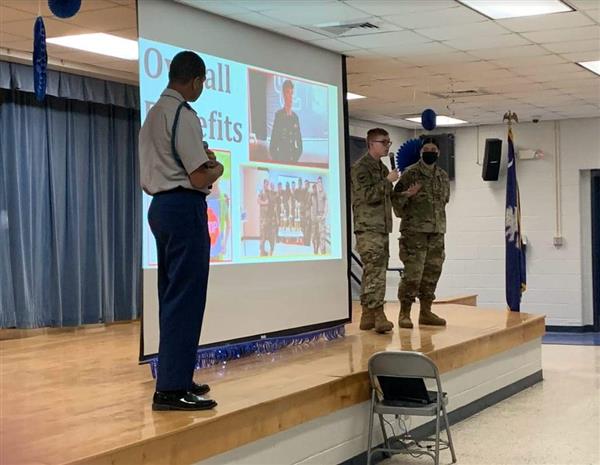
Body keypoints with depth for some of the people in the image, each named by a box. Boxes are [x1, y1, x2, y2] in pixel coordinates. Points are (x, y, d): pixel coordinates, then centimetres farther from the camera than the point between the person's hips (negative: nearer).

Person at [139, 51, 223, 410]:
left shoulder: (154, 113, 17)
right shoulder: (183, 114, -13)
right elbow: (199, 178, -17)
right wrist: (217, 168, 4)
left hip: (160, 205, 10)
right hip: (185, 207, -10)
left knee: (173, 296, 15)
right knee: (186, 298, -7)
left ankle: (175, 377, 22)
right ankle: (172, 388, -7)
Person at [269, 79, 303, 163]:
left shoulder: (295, 117, 12)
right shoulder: (278, 115, -4)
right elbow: (273, 140, -6)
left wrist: (296, 157, 3)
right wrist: (275, 159, -11)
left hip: (293, 159, 5)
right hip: (281, 158, -5)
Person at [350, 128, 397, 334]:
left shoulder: (382, 168, 20)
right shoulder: (360, 167, -8)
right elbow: (368, 195, -17)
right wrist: (388, 181, -13)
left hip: (382, 228, 9)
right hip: (368, 228, -9)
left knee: (373, 272, 9)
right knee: (375, 272, -15)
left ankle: (367, 316, 13)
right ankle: (378, 315, -18)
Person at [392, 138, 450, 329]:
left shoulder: (443, 176, 12)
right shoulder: (410, 174, -6)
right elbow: (396, 198, -6)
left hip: (437, 233, 6)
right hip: (414, 232, -6)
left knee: (432, 274, 9)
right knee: (412, 274, -8)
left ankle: (426, 312, 18)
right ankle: (404, 313, 0)